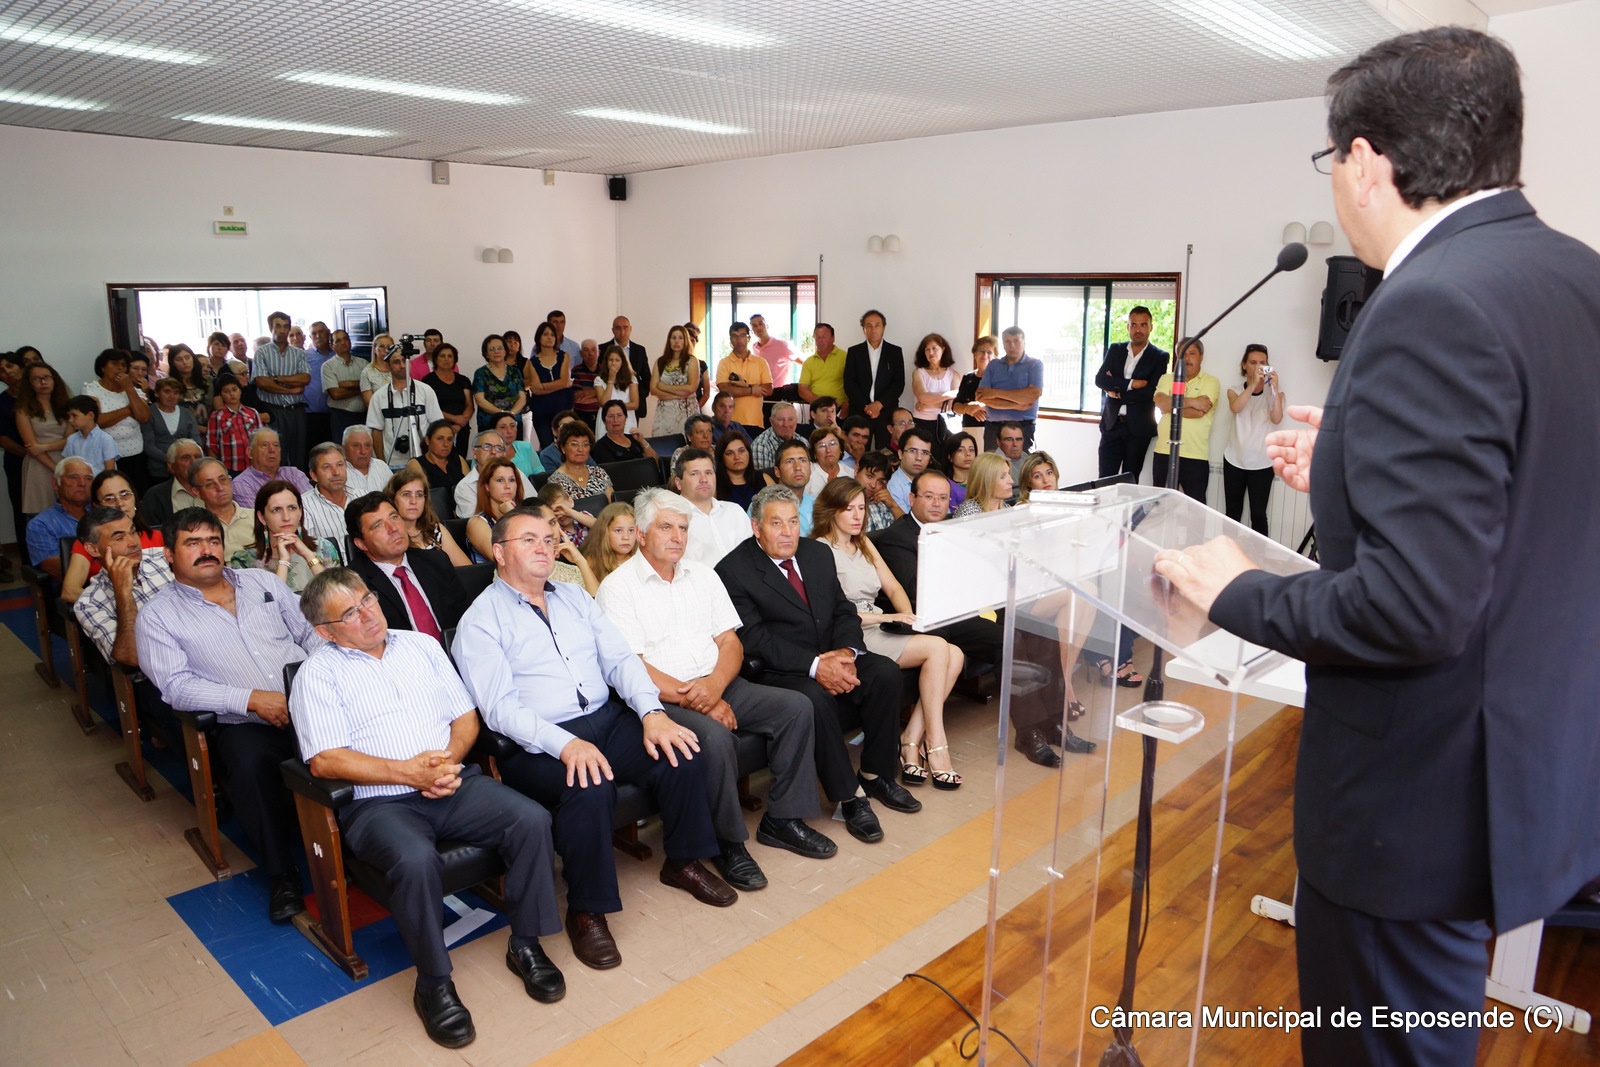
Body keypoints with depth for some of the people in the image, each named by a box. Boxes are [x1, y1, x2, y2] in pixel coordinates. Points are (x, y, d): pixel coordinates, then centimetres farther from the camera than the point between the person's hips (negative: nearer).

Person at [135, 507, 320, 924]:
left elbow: (311, 633, 18)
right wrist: (252, 699, -15)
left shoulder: (262, 581, 20)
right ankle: (281, 876, -17)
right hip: (243, 723, -2)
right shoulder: (158, 614, 9)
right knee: (251, 763, -36)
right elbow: (176, 685, -3)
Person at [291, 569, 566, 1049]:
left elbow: (466, 716, 15)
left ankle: (525, 944, -2)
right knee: (416, 859, -35)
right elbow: (325, 760, -9)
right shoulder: (318, 674, 2)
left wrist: (450, 758, -6)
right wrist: (408, 771, -15)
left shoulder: (421, 645, 16)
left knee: (532, 820, -20)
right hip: (378, 802, -4)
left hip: (453, 784, 4)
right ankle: (434, 984, -13)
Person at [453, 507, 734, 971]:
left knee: (682, 754, -17)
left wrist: (652, 711, -11)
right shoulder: (479, 621, -2)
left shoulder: (575, 598, 16)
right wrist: (566, 745, -28)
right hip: (538, 744, -5)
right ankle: (586, 911, -11)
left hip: (609, 720, 6)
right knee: (590, 789, -34)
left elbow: (620, 659, 8)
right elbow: (500, 707, -14)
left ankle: (684, 862, 7)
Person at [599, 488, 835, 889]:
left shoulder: (703, 575, 14)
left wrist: (715, 685, -13)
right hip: (661, 700, -6)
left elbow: (731, 642, 8)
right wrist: (692, 699, -19)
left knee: (796, 706, -11)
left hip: (718, 686, 6)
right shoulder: (617, 587, -4)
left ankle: (782, 818, 0)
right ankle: (728, 844, -12)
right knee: (715, 737, -33)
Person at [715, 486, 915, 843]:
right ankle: (850, 796, -18)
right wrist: (815, 666, -26)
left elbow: (843, 610, 10)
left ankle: (876, 774, -1)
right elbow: (753, 639, -16)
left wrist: (847, 652, -12)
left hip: (832, 657, 6)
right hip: (777, 670, -6)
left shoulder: (818, 553, 11)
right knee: (815, 698, -35)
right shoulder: (733, 571, -10)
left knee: (885, 673, -18)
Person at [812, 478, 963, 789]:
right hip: (852, 636, -8)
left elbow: (893, 588, 17)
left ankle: (911, 740, -12)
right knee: (938, 648, -23)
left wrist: (907, 617, -5)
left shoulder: (864, 543, 20)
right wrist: (886, 617, -16)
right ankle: (935, 743, -15)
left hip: (881, 628, 8)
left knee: (955, 656, -14)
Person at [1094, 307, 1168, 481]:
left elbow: (1151, 392, -12)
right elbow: (1100, 379, -5)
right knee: (1105, 480, -1)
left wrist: (1118, 392, -9)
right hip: (1112, 423, 2)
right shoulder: (1115, 349, 9)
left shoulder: (1159, 357, 0)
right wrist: (1130, 384, -16)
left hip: (1138, 427, -2)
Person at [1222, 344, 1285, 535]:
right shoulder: (1235, 391, 6)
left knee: (1258, 515, -4)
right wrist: (1254, 383, -28)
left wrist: (1275, 387, -22)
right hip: (1234, 461, 1)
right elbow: (1235, 407, -18)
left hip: (1262, 464, -1)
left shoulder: (1273, 394, 4)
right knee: (1233, 513, 6)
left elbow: (1277, 419, -16)